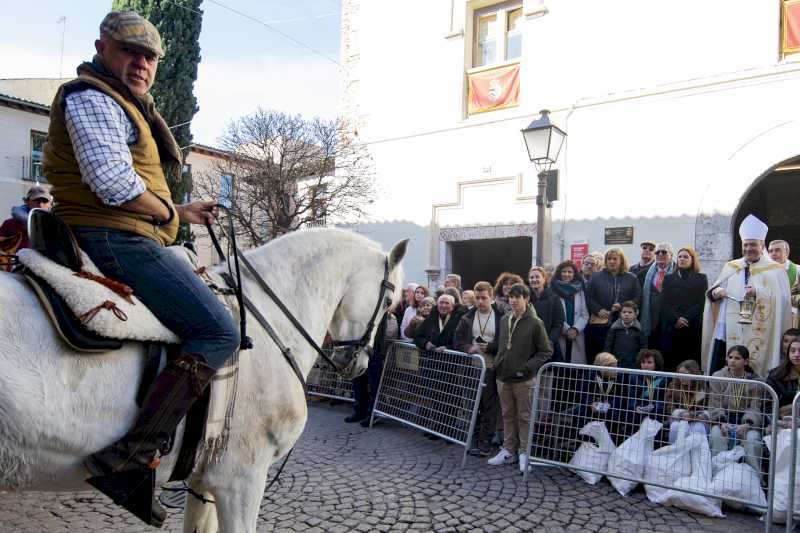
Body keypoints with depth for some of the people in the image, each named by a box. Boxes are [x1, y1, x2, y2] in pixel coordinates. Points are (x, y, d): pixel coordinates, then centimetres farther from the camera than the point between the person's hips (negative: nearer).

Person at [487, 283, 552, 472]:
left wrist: (528, 367, -16)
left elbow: (546, 352, -8)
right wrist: (498, 363, 9)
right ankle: (509, 451, 25)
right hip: (503, 377, 6)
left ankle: (525, 452, 17)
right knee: (508, 415, 15)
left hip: (524, 379, -6)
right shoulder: (504, 321, 7)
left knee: (525, 417, 5)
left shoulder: (535, 323, -11)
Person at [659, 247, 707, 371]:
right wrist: (676, 319, -10)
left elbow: (700, 303, 1)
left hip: (692, 327, -1)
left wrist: (685, 319, -11)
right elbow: (664, 303, 4)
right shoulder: (669, 278, 15)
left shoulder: (701, 278, 11)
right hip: (671, 326, 1)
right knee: (669, 361, -4)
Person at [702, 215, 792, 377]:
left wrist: (760, 292, -20)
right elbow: (712, 293, 13)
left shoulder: (775, 270, 5)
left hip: (757, 336, -3)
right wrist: (716, 292, -9)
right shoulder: (730, 267, 16)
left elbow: (782, 300, -5)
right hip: (726, 333, 3)